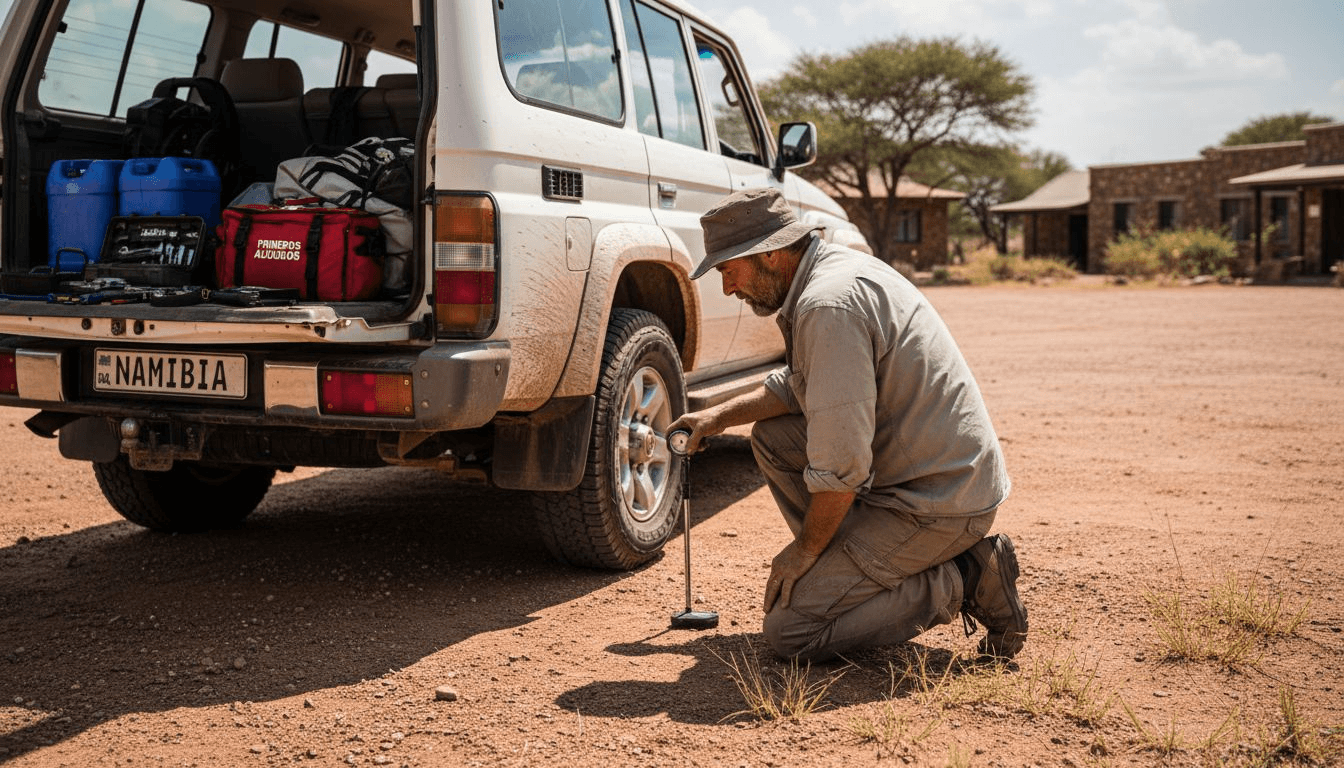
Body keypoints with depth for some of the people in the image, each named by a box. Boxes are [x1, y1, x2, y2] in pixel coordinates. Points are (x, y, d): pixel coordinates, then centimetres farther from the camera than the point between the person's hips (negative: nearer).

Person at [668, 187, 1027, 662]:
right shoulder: (833, 267, 8)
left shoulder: (829, 304, -23)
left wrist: (804, 551, -10)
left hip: (940, 501, -10)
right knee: (772, 437, 14)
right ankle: (845, 570, 14)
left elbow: (841, 466, -25)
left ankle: (963, 582, -2)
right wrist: (720, 415, 15)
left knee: (790, 631, -9)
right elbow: (797, 384, 26)